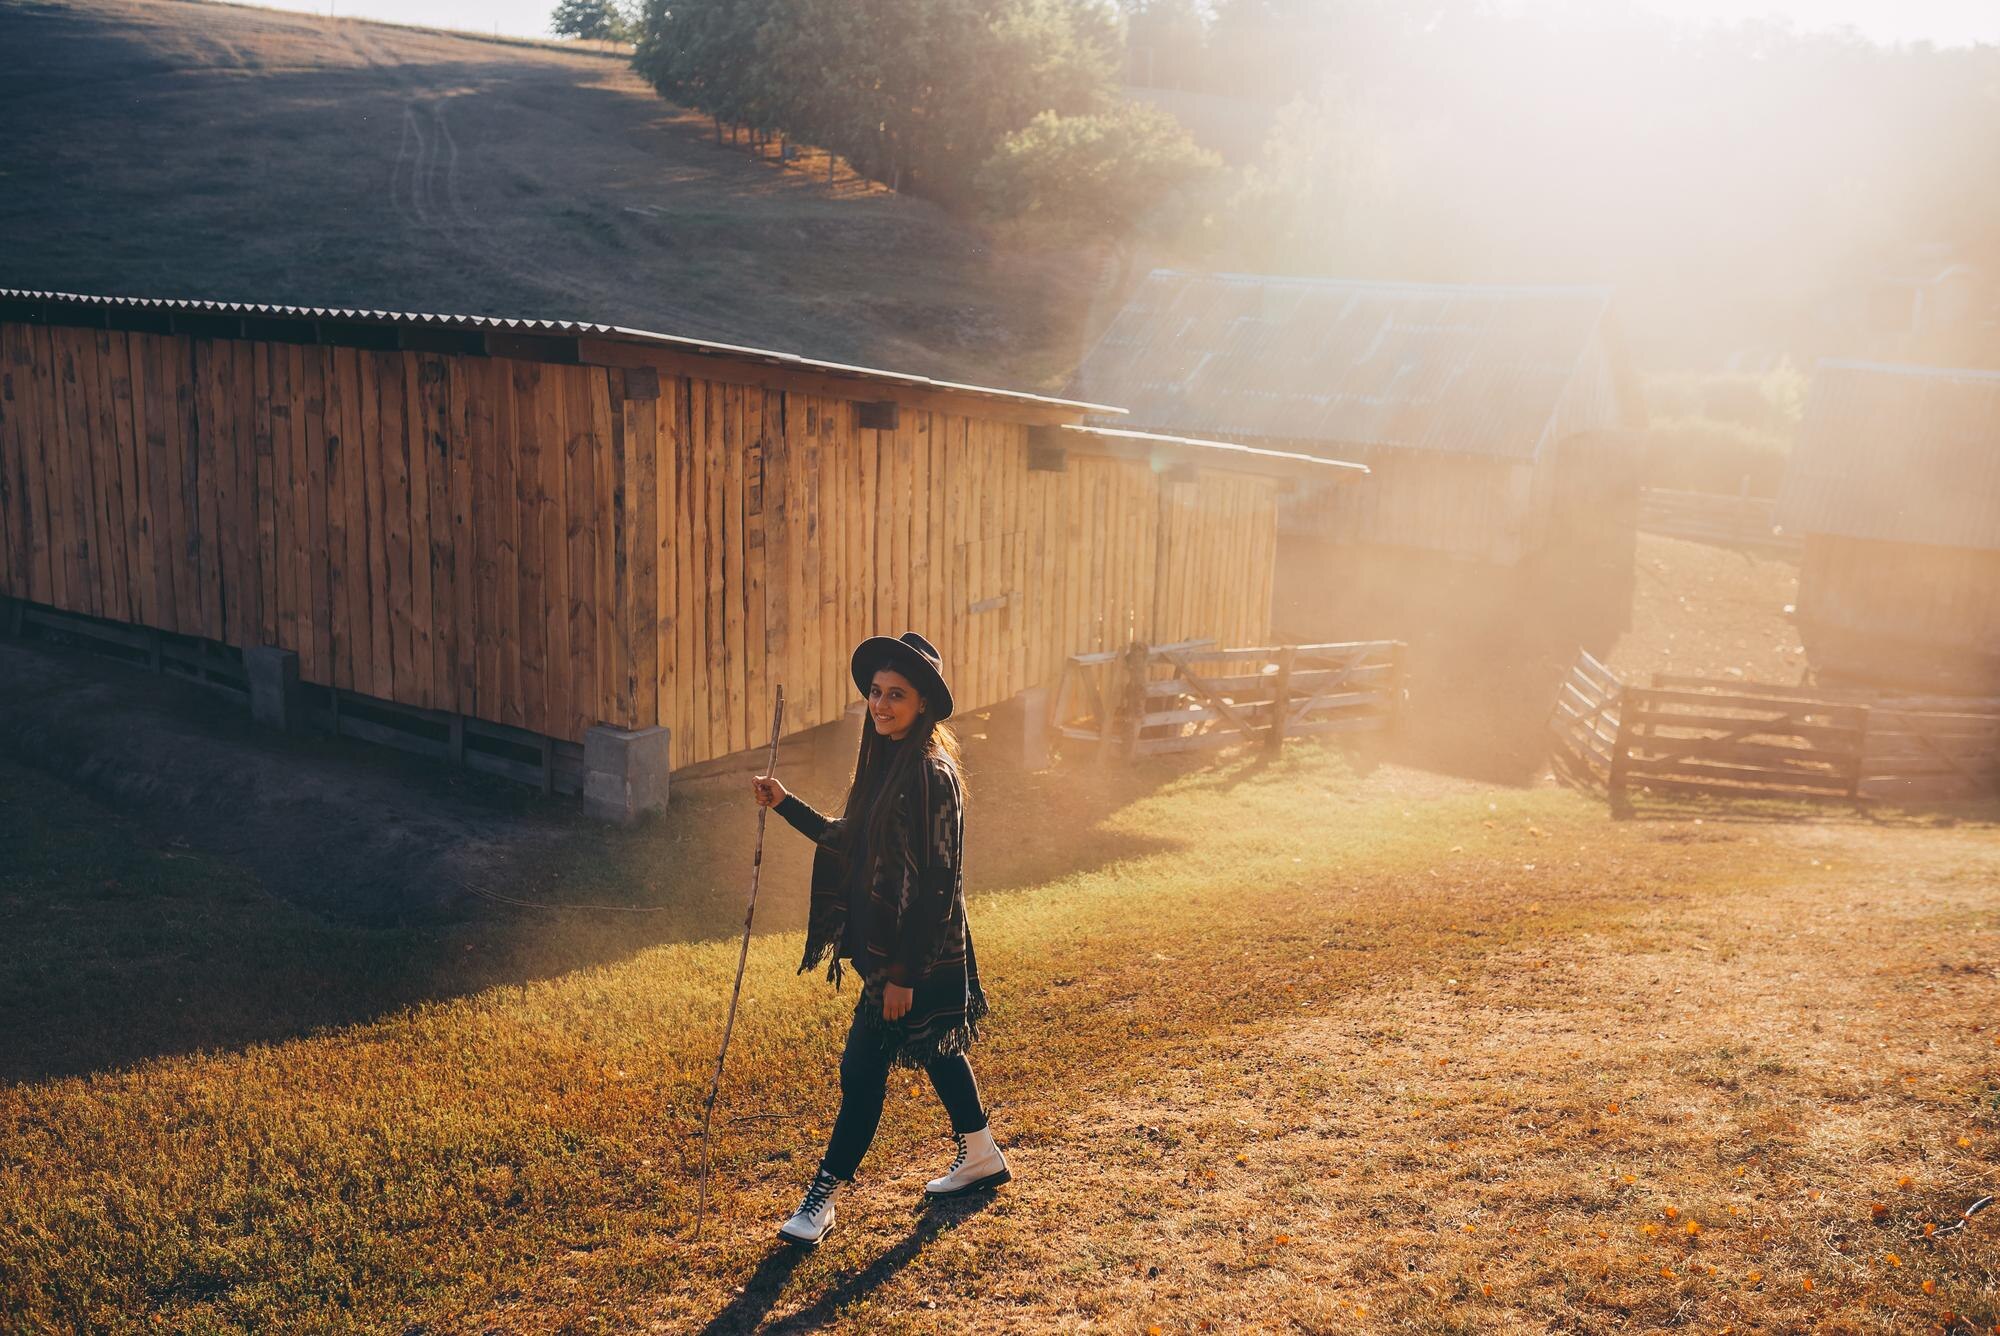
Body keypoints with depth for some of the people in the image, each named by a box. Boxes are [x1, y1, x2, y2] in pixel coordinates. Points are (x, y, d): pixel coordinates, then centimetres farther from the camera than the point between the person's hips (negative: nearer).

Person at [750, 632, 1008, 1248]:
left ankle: (822, 1198, 7)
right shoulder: (884, 761, 8)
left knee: (864, 1068, -3)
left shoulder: (930, 774, -20)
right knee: (934, 1048, 22)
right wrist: (786, 805, 9)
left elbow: (932, 881, -22)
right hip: (885, 941, 9)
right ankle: (980, 1154, 39)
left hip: (916, 952, -9)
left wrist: (903, 974, -22)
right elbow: (849, 841, 17)